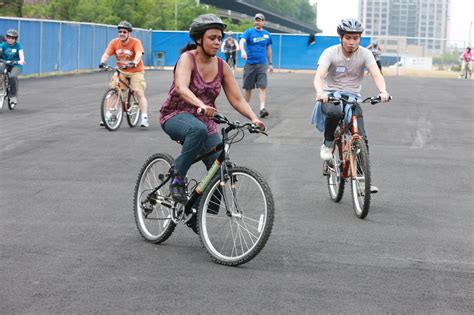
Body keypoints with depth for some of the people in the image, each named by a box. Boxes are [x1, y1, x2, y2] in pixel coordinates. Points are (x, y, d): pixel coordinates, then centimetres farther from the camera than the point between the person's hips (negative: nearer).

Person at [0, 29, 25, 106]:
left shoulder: (18, 45, -5)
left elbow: (21, 53, -21)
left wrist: (21, 60, -44)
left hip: (16, 65, -2)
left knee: (13, 77, -31)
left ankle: (13, 96, -14)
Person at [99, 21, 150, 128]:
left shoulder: (135, 42, -17)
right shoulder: (114, 42, -8)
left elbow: (139, 54, -34)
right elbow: (106, 54, -17)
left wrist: (134, 62, -55)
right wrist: (102, 62, -39)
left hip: (136, 71, -3)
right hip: (121, 71, 4)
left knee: (139, 93, -13)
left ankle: (144, 118, -10)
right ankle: (108, 115, 3)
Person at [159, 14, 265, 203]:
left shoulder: (222, 66, -1)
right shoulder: (187, 58, -16)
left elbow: (237, 99, -3)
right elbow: (181, 88, -35)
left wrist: (253, 118, -22)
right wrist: (201, 105, -54)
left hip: (205, 120, 5)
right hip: (176, 116, -5)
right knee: (198, 130, -40)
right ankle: (177, 180, -25)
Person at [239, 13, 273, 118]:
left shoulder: (267, 34, 11)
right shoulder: (249, 32, 0)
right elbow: (242, 42, -17)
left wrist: (270, 64, 22)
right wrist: (243, 51, -38)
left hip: (262, 64, 1)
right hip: (249, 64, -1)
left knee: (262, 86, -11)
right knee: (248, 88, 6)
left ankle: (262, 108, -18)